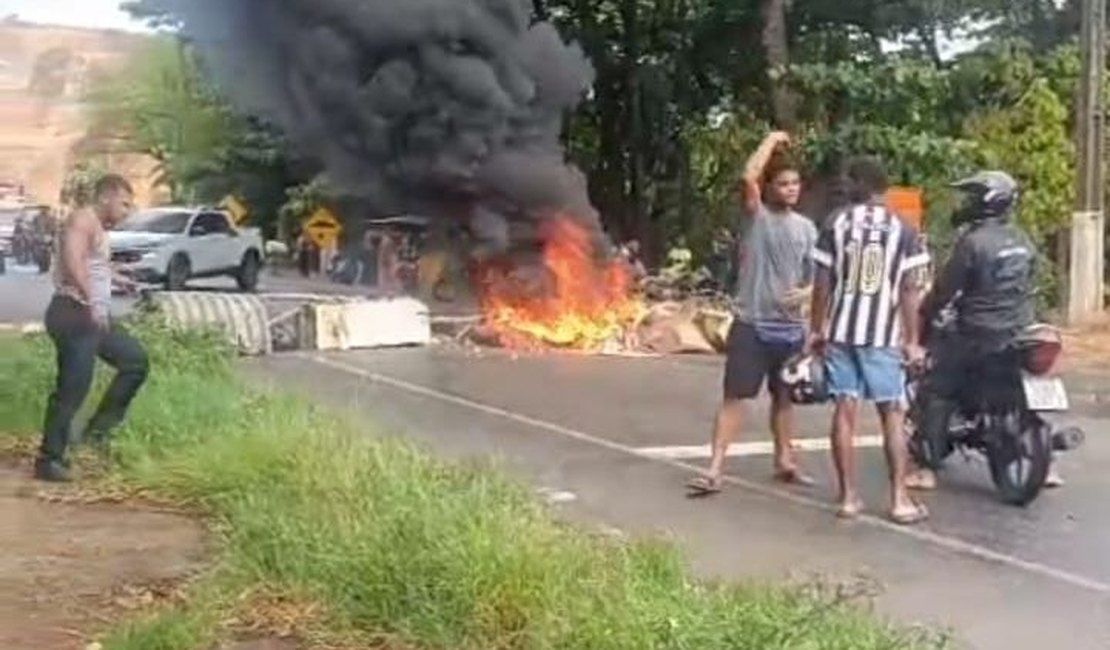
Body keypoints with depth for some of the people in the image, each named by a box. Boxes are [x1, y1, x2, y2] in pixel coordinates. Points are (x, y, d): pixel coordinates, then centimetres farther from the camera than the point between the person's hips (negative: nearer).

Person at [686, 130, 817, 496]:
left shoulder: (806, 228, 8)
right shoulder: (757, 215, -5)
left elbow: (817, 275, 14)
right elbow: (749, 176, -24)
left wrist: (806, 292, -8)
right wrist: (772, 141, -12)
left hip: (791, 327, 5)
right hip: (751, 325, -5)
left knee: (784, 397, 18)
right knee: (736, 396, -6)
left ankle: (784, 462, 32)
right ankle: (714, 471, -7)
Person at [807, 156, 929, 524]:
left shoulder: (836, 225, 1)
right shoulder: (903, 231, 0)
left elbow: (822, 285, 1)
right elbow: (910, 290, -3)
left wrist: (816, 330, 11)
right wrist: (912, 340, 4)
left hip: (840, 332, 1)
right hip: (884, 336, -1)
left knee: (844, 412, 5)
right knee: (892, 415, 6)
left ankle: (849, 497, 8)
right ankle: (900, 499, 4)